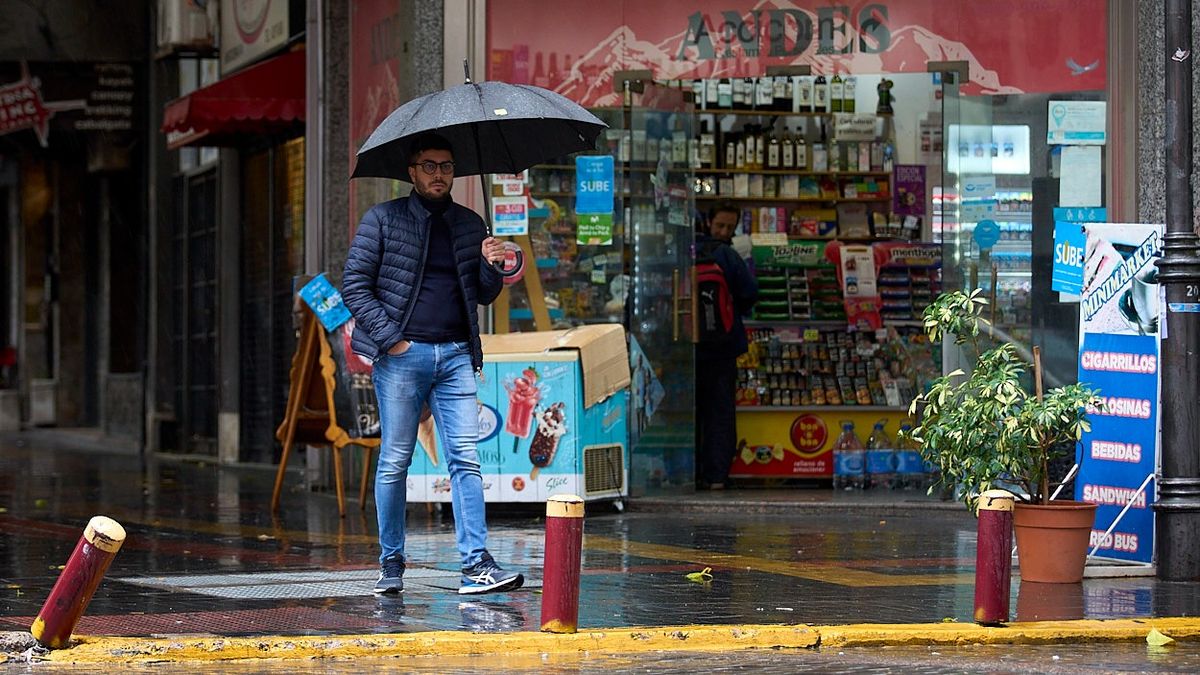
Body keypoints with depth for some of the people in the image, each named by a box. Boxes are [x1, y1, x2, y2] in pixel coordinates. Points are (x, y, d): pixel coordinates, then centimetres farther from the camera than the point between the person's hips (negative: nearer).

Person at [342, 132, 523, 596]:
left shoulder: (469, 225, 15)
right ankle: (391, 564, 11)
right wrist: (390, 339, -9)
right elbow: (354, 284, -1)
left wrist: (490, 266, -3)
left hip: (456, 356, 3)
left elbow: (484, 296, 19)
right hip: (401, 355, -3)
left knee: (465, 459, -6)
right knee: (395, 461, 1)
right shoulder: (383, 219, 3)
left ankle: (476, 565, -11)